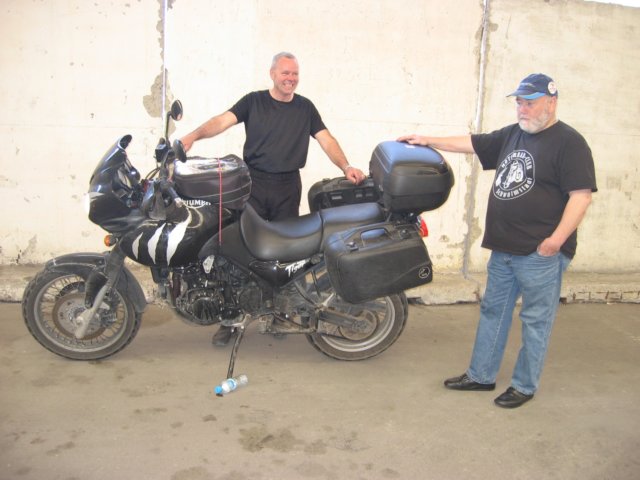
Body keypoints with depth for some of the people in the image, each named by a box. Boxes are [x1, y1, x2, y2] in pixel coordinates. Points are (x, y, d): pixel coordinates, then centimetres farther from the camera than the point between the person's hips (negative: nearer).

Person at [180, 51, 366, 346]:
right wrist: (194, 135, -27)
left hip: (288, 187, 2)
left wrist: (346, 167, -12)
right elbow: (223, 120, -8)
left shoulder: (305, 108, 12)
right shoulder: (253, 101, 5)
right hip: (253, 182, -1)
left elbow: (326, 139, 5)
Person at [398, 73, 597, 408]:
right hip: (503, 249, 8)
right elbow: (473, 143, 20)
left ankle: (524, 386, 21)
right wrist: (429, 141, 17)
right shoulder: (512, 135, 12)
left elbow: (581, 195, -16)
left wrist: (557, 239, -23)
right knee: (492, 311, 15)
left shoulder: (569, 143, -10)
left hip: (541, 254, -8)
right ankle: (481, 375, 29)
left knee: (536, 321, 5)